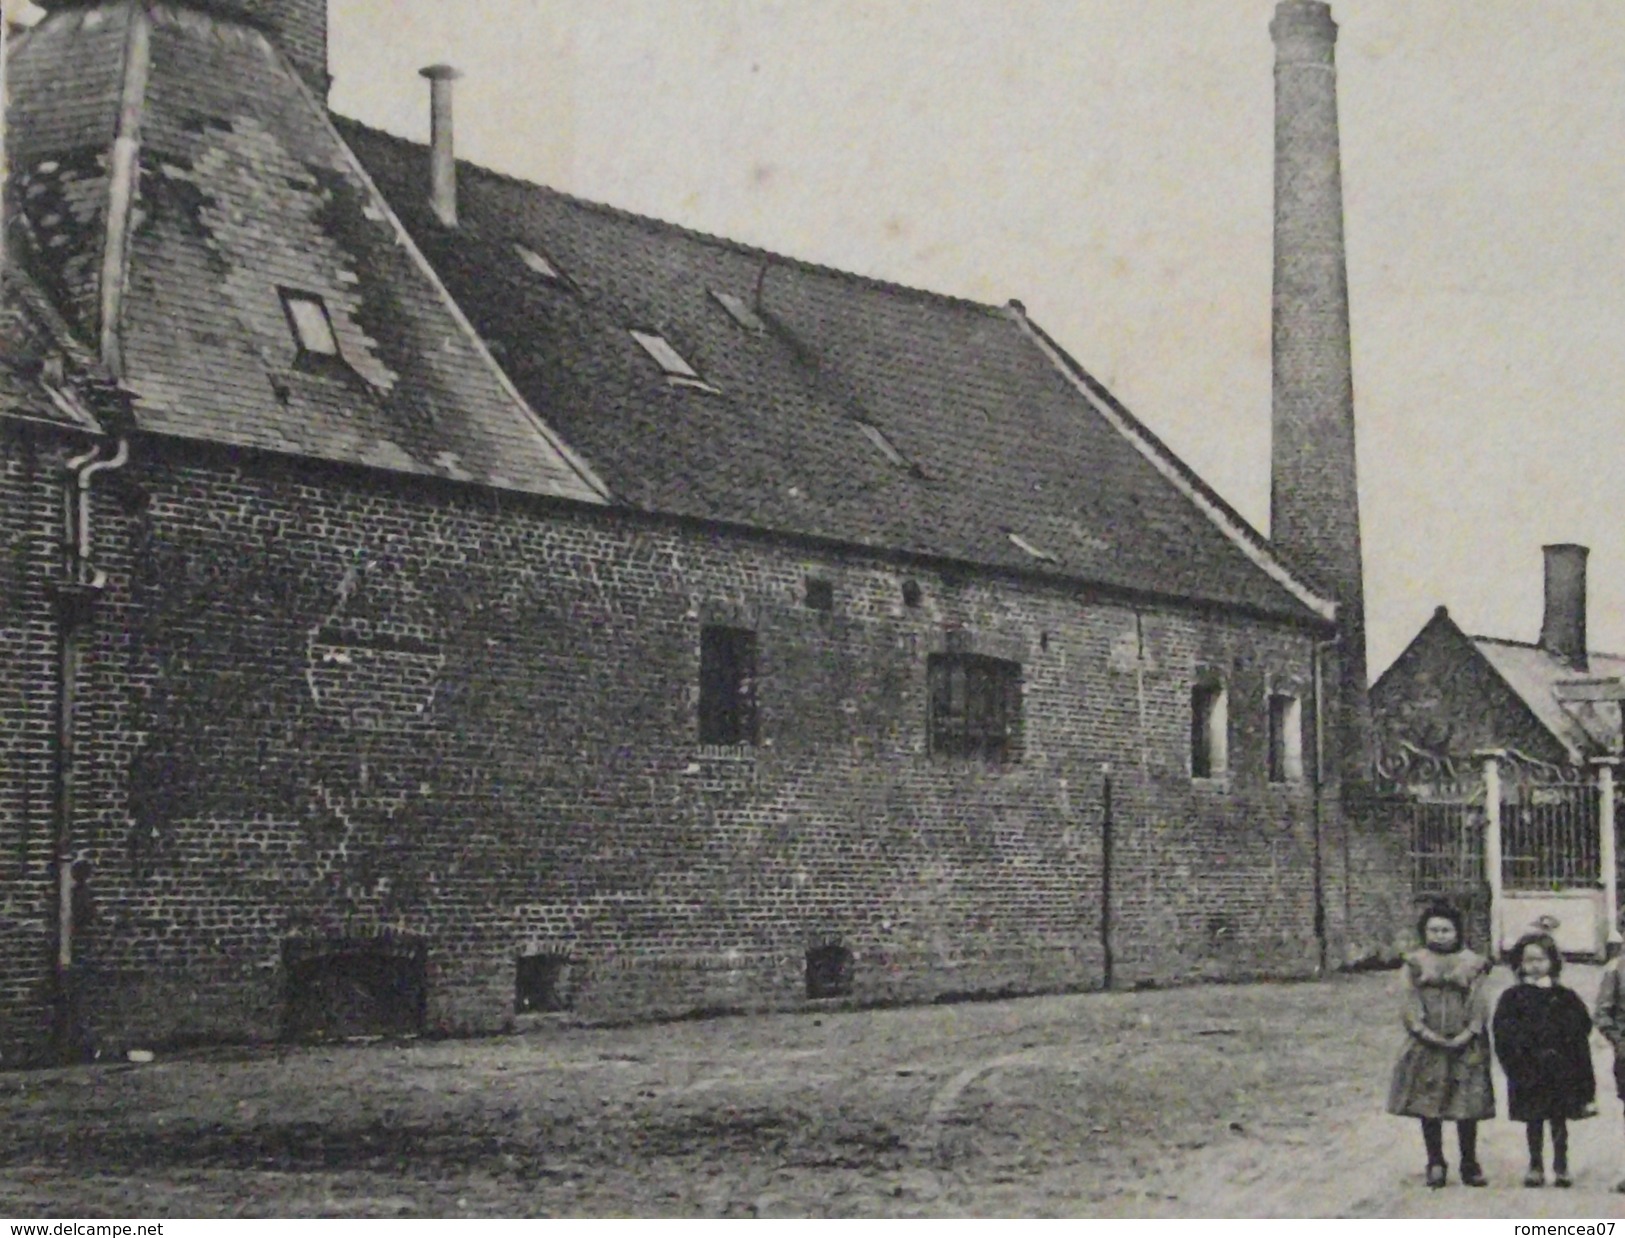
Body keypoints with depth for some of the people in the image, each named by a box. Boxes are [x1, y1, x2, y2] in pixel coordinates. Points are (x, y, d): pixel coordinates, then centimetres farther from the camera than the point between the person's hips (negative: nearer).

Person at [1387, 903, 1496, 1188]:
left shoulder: (1471, 963, 6)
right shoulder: (1415, 964, 7)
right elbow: (1411, 1003, -1)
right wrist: (1426, 1033, -15)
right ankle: (1435, 1163, 15)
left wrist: (1467, 1034, -14)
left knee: (1467, 1106, 1)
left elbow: (1479, 1003, -1)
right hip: (1426, 1046, 1)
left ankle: (1470, 1163, 13)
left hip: (1464, 1045, -1)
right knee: (1428, 1105, 3)